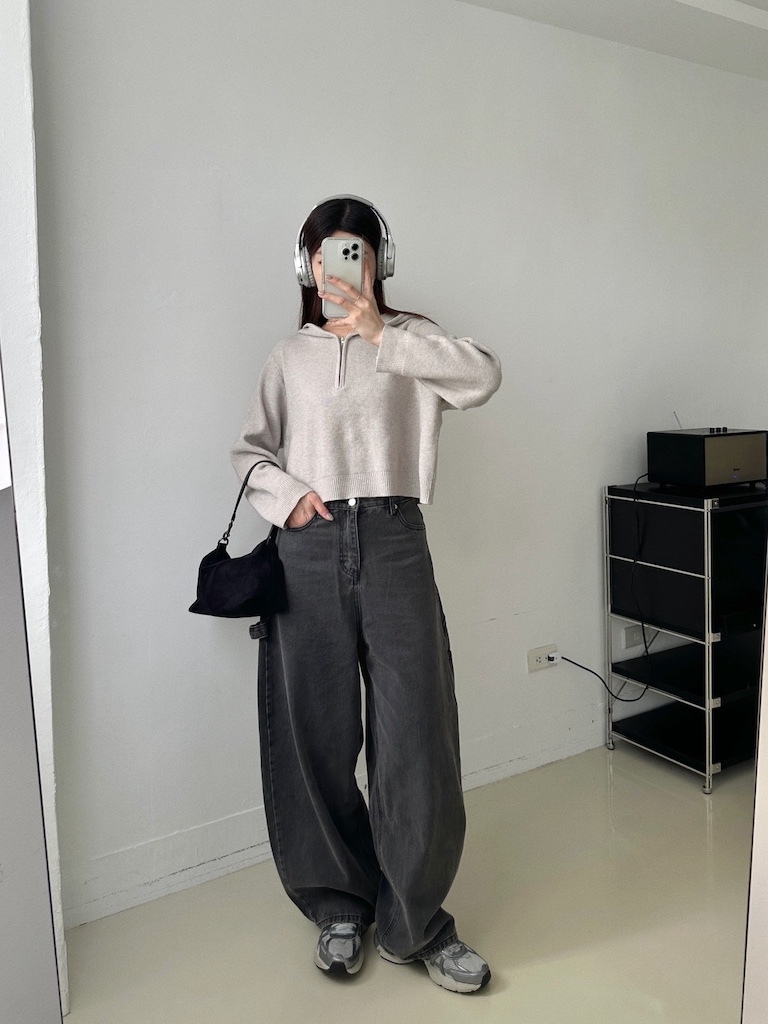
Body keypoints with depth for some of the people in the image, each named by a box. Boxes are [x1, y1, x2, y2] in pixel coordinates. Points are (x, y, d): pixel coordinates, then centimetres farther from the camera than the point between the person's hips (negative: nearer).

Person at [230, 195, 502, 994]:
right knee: (313, 734, 5)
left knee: (415, 733, -3)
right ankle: (339, 904, 26)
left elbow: (483, 376, -10)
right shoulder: (290, 357, 15)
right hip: (308, 550, 2)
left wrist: (381, 333, -16)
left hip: (393, 543, -1)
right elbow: (249, 450, 17)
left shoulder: (408, 341, 9)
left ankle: (413, 921, 17)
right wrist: (285, 495, -3)